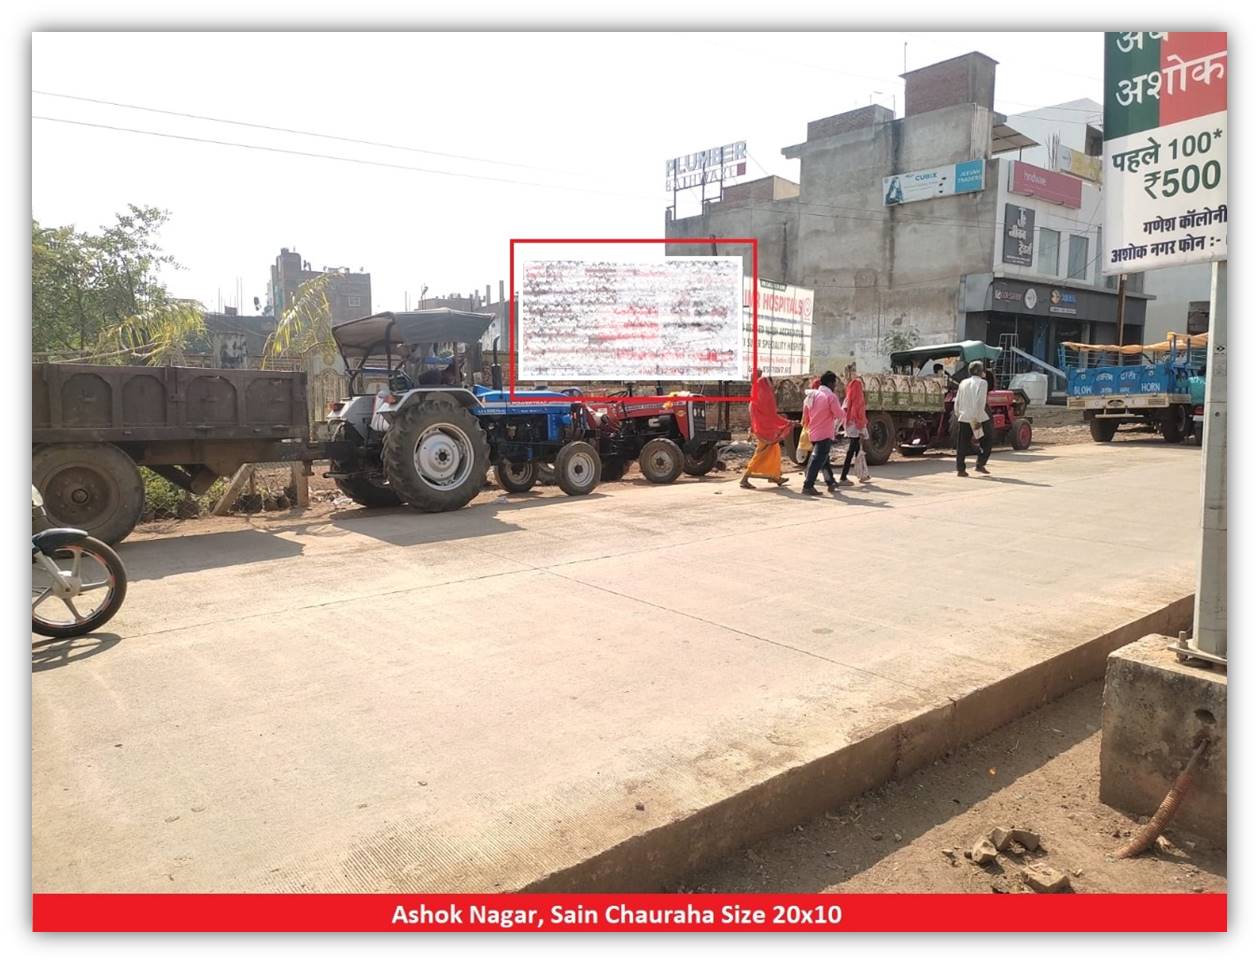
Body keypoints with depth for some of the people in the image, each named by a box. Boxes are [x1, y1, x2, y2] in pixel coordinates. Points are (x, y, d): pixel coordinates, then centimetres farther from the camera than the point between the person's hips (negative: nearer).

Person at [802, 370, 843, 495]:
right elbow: (839, 414, -13)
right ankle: (808, 486, -14)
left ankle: (831, 483, 31)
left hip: (814, 432, 8)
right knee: (818, 460, -9)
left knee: (824, 458, 20)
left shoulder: (813, 395, 11)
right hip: (825, 434, -8)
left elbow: (806, 416, 14)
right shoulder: (830, 396, -12)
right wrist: (843, 410, 8)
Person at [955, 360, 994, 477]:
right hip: (977, 417, -5)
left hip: (963, 418, 5)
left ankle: (960, 470, 2)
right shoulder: (982, 382, -5)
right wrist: (978, 419, -16)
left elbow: (957, 402, 13)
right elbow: (980, 402, -16)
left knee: (962, 445, 6)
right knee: (987, 441, 13)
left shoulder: (963, 383, 13)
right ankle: (980, 464, 7)